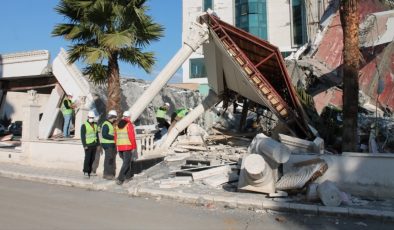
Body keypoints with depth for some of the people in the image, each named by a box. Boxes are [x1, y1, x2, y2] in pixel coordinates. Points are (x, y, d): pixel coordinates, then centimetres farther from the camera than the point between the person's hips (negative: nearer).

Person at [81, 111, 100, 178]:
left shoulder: (95, 125, 15)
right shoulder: (84, 125, -3)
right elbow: (82, 136, -7)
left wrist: (98, 144, 14)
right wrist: (84, 145, -14)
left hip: (94, 145, 6)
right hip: (88, 145, -5)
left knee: (92, 159, 6)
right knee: (87, 158, -9)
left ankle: (89, 171, 15)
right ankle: (86, 171, 0)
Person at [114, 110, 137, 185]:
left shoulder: (118, 125, 11)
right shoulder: (129, 124, -9)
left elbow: (116, 137, 12)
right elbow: (132, 137, -15)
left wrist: (117, 147, 19)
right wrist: (134, 147, -9)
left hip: (120, 147, 7)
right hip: (128, 147, -7)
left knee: (126, 161, 21)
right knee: (126, 163, -3)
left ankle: (128, 176, 29)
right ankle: (120, 178, -12)